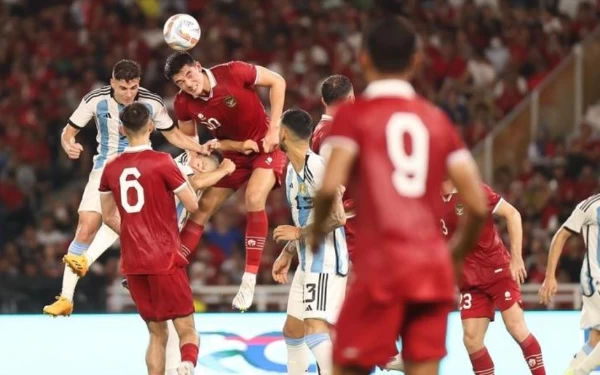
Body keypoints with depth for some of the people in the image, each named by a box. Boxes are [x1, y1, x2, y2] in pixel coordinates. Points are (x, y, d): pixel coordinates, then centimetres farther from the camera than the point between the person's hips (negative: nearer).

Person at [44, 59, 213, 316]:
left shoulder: (152, 103, -11)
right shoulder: (96, 100, -12)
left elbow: (173, 134, 5)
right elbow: (69, 132, -3)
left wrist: (201, 148, -9)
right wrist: (69, 146, -25)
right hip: (105, 167, 0)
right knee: (87, 226, -10)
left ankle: (85, 260, -41)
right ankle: (66, 298, -8)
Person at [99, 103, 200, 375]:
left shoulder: (111, 168, 6)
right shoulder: (162, 162, -10)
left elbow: (108, 216, 16)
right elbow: (192, 205, -5)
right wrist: (184, 177, 13)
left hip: (133, 263, 5)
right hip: (165, 260, -5)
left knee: (157, 334, 16)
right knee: (187, 330, -3)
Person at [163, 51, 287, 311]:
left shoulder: (233, 73, -25)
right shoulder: (184, 104, -14)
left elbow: (277, 82, -13)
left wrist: (274, 128, -17)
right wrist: (238, 146, -15)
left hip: (266, 145, -5)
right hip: (235, 152, 5)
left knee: (254, 200, -25)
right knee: (202, 208, 3)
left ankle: (249, 280, -20)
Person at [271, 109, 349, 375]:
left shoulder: (317, 167, -19)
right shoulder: (292, 170, 12)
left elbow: (337, 218, -24)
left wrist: (299, 233, -18)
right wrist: (287, 254, 22)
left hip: (326, 262, -10)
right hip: (307, 262, 10)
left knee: (315, 327, -22)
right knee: (292, 329, 18)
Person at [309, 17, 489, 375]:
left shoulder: (354, 114, 0)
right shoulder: (437, 119, 13)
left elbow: (331, 186, -14)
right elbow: (478, 204, 7)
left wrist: (317, 227, 6)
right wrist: (458, 251, 23)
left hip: (381, 267, -4)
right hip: (434, 268, 4)